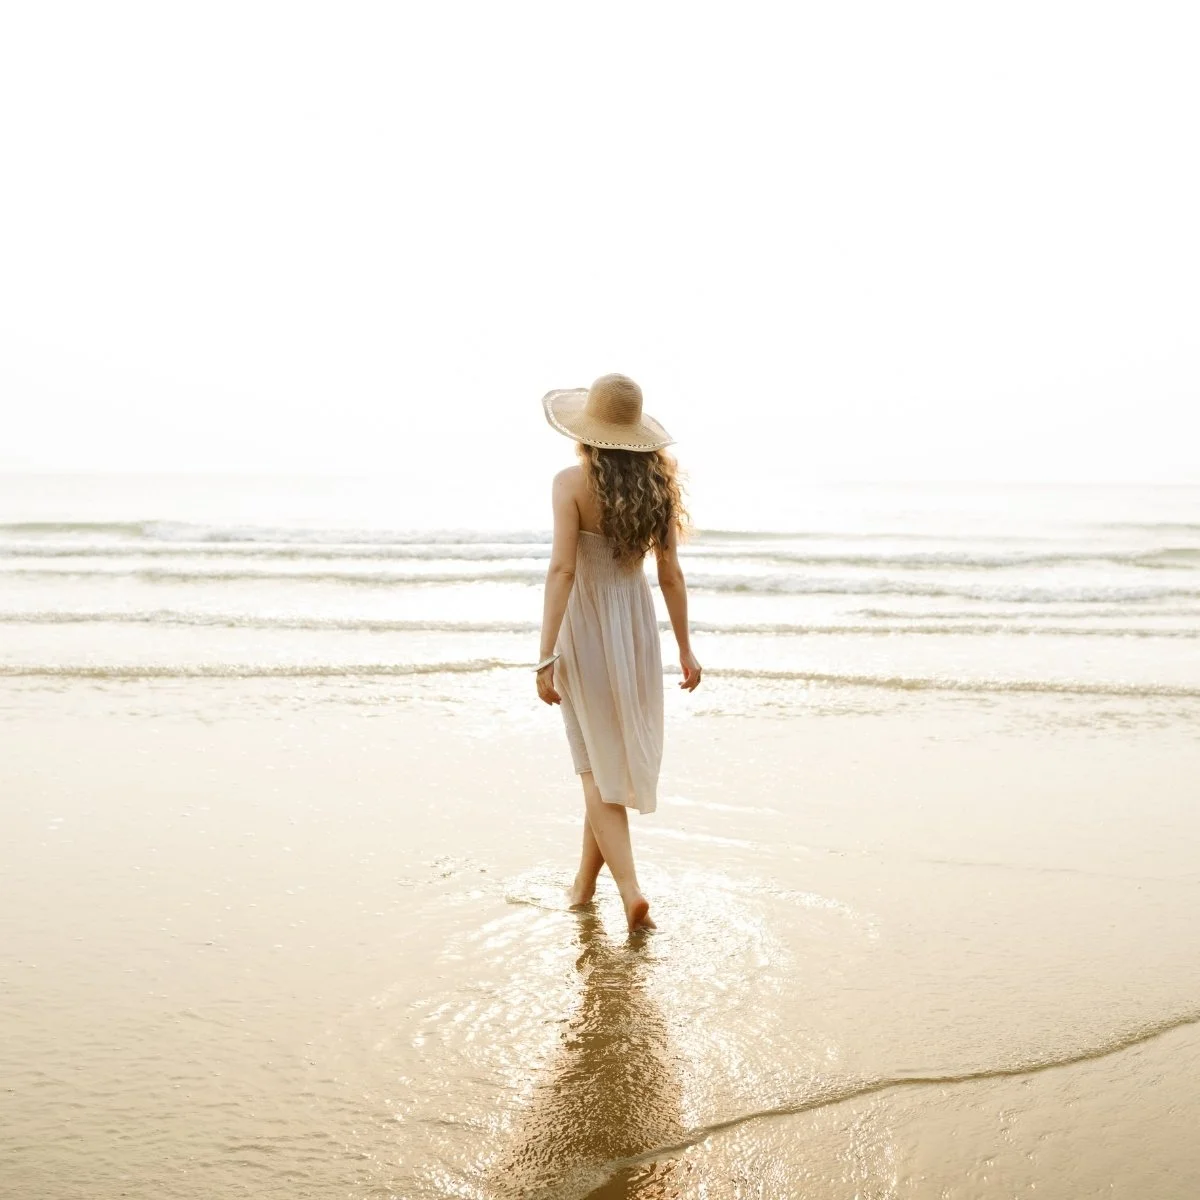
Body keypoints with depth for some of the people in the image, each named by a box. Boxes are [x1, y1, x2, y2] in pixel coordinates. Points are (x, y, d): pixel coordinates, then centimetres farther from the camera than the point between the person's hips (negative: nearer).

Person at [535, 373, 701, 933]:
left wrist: (546, 657, -21)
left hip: (586, 629, -4)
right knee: (614, 757, 17)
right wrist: (685, 649, 9)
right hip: (637, 626, 5)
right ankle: (585, 882, 30)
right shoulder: (656, 484, -1)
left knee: (598, 767, 6)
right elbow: (670, 573, 1)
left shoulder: (573, 482, -15)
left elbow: (562, 568, -21)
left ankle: (630, 890, -5)